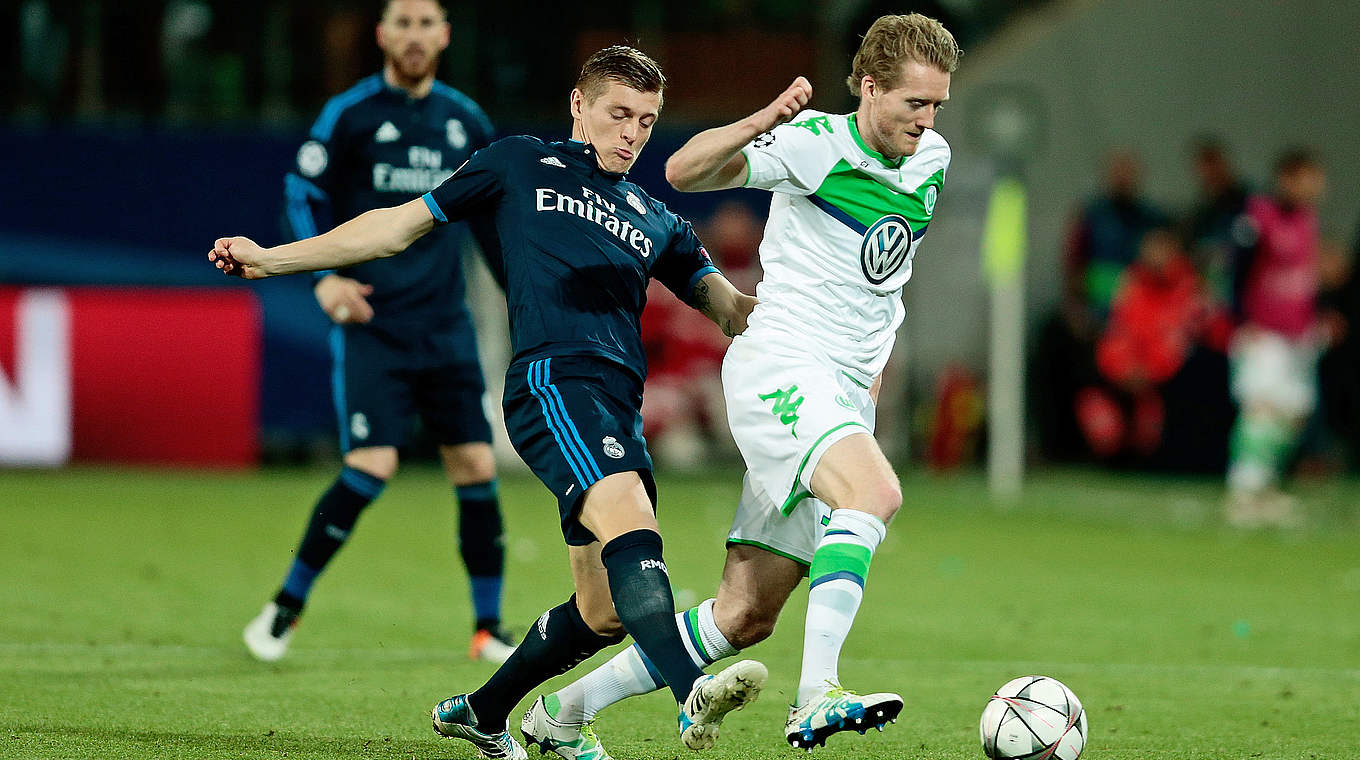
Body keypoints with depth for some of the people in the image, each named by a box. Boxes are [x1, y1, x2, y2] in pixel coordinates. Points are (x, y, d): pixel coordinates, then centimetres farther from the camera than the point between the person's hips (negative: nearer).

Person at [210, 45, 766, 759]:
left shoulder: (656, 222, 28)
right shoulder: (519, 165, 17)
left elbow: (732, 310, 25)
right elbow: (399, 225, 19)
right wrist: (270, 257, 16)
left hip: (620, 407, 6)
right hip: (551, 378, -6)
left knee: (605, 614, 3)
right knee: (628, 514, -31)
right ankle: (692, 695, -50)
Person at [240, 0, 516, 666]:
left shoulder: (465, 120, 10)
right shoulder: (349, 114, -3)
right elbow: (301, 195, -1)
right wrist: (324, 277, -14)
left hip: (444, 327, 4)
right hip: (370, 323, -4)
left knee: (476, 467, -1)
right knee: (371, 467, -16)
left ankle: (488, 631, 11)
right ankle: (286, 607, 1)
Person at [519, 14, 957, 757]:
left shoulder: (931, 161, 12)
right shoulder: (816, 142, -9)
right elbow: (683, 171, -20)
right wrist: (758, 126, -36)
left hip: (844, 397, 7)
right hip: (778, 367, -7)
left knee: (745, 618, 4)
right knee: (876, 491, -35)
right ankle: (816, 695, -43)